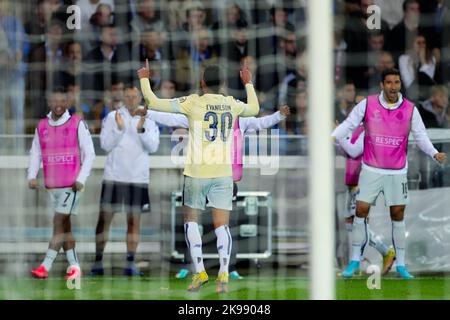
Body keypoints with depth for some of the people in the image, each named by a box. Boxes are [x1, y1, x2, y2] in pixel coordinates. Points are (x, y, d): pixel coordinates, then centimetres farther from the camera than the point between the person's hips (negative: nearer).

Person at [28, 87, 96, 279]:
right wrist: (32, 176, -2)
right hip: (52, 185, 5)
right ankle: (74, 266, 15)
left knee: (59, 222, -12)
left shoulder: (77, 124, -4)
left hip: (72, 184, -5)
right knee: (64, 227, 8)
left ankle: (46, 266, -15)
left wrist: (81, 179, -12)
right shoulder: (41, 126, 9)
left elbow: (89, 153, -3)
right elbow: (35, 153, 13)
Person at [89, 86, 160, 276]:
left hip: (138, 178, 1)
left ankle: (130, 264, 7)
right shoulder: (112, 117, 4)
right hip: (113, 175, -1)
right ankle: (98, 262, 3)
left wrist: (141, 130, -21)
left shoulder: (148, 122, 6)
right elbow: (105, 145, -3)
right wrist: (119, 129, -17)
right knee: (105, 218, -2)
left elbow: (153, 147, -6)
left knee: (134, 220, 2)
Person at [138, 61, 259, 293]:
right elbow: (254, 109, 28)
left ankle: (199, 272, 3)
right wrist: (248, 84, 43)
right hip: (224, 172, 3)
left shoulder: (193, 103, -7)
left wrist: (144, 79, 10)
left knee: (191, 220, 14)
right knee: (222, 226, 2)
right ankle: (223, 273, -16)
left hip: (197, 172, -3)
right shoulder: (232, 105, 5)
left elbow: (153, 103, -6)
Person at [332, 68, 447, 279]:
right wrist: (332, 137, -18)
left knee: (398, 215, 3)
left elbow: (420, 136, 1)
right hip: (371, 170, -1)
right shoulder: (367, 104, -5)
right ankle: (354, 260, 8)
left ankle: (400, 265, 11)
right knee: (361, 211, -4)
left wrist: (434, 153, -15)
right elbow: (349, 124, -1)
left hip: (397, 172, 1)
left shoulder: (410, 109, -3)